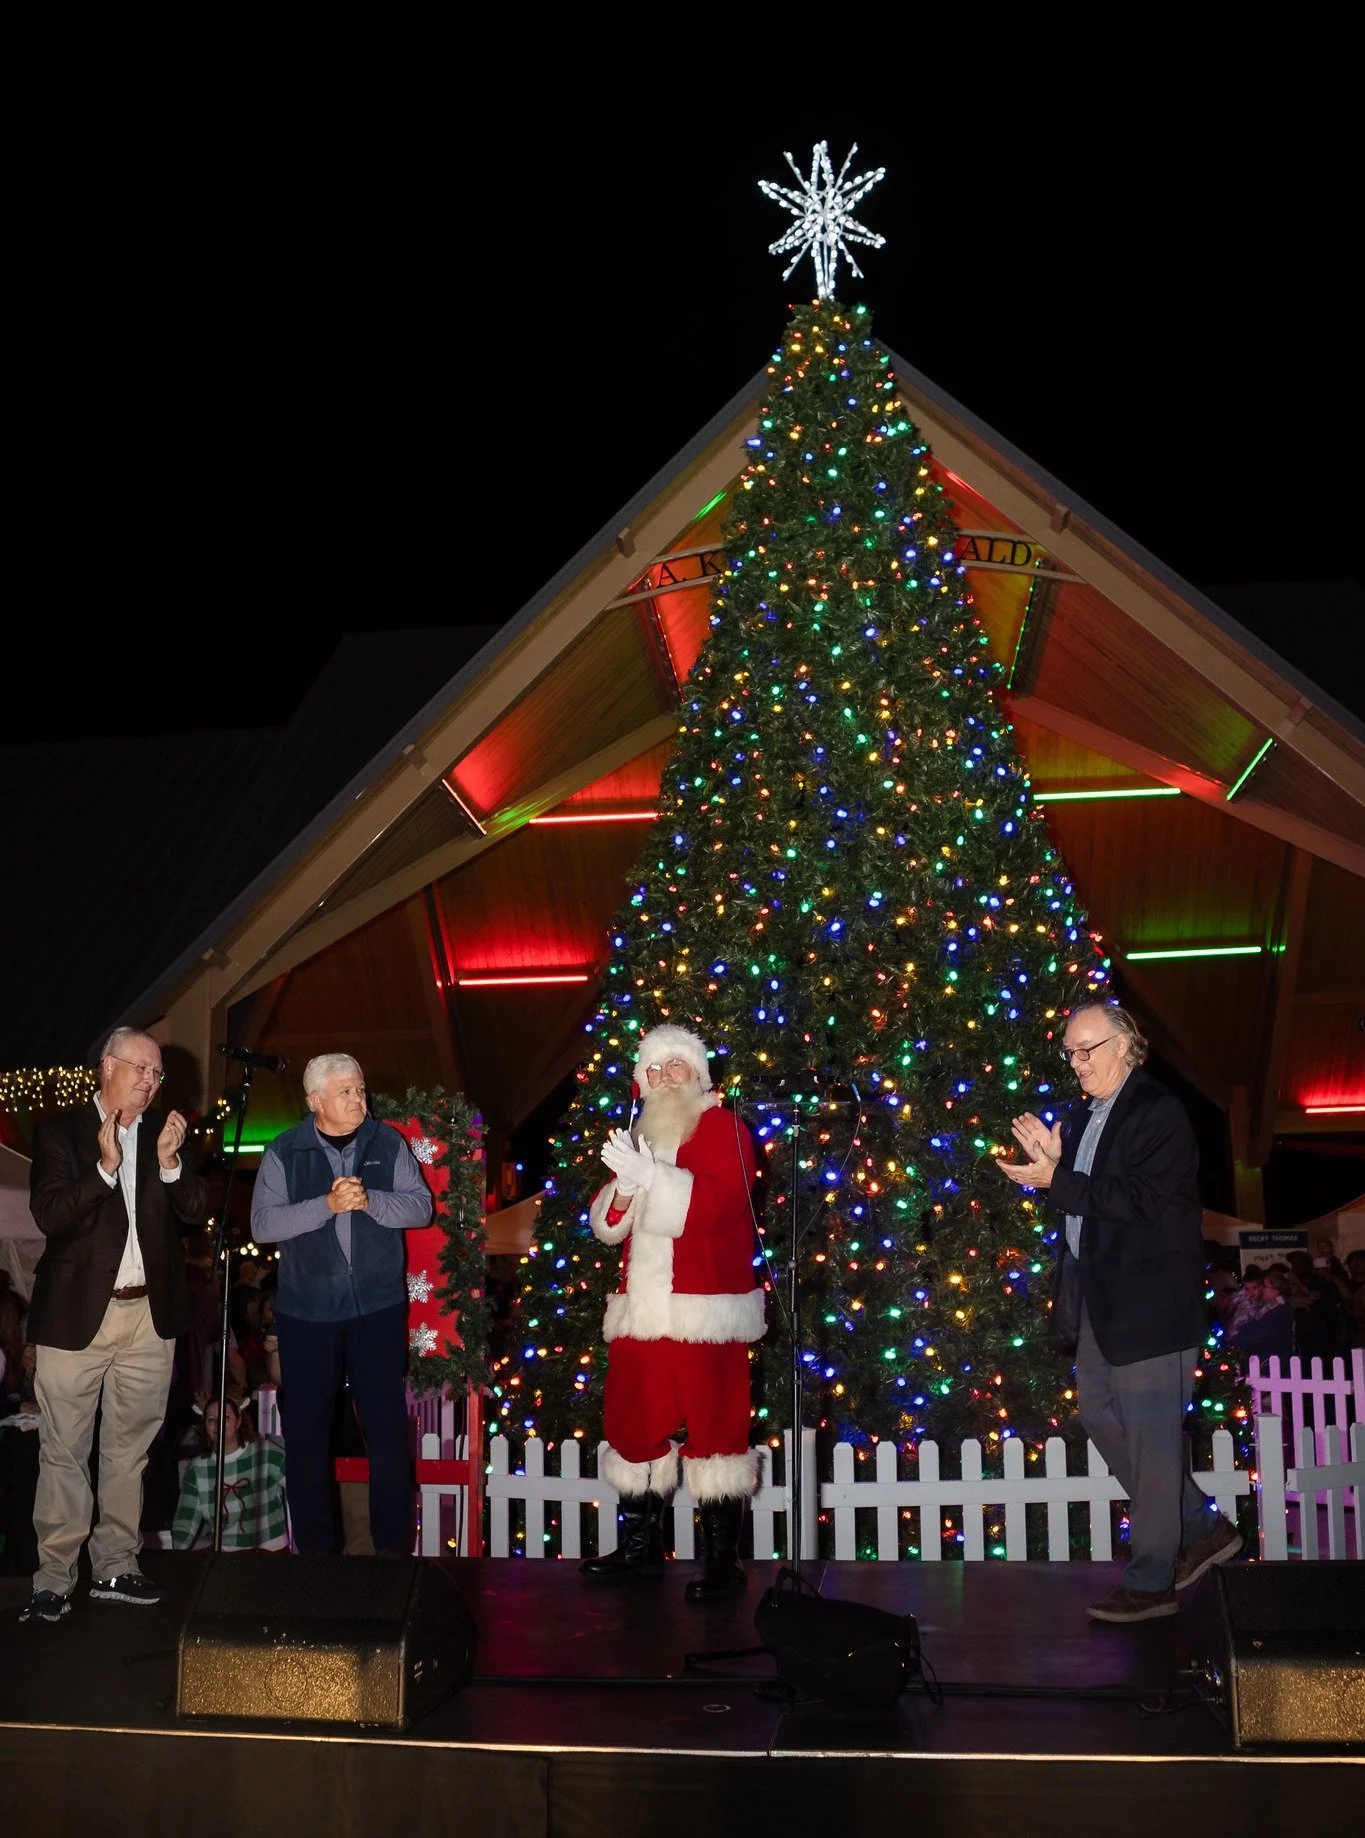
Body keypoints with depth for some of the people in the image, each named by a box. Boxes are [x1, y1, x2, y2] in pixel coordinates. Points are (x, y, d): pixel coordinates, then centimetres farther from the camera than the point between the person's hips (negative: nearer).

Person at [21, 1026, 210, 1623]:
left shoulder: (166, 1132, 8)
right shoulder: (59, 1129, -2)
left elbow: (196, 1212, 2)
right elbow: (48, 1215, -11)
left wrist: (170, 1161, -14)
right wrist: (106, 1166, -23)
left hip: (149, 1313, 4)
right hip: (76, 1312, -3)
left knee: (129, 1449, 12)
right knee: (63, 1453, 2)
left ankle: (115, 1567, 23)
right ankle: (54, 1578, 12)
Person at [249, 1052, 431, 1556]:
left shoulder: (388, 1144, 2)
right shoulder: (284, 1152, -1)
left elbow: (421, 1206, -2)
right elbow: (262, 1225, -10)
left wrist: (369, 1200, -19)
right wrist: (327, 1205, -21)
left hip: (378, 1307, 0)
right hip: (306, 1310, 0)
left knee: (388, 1427, 2)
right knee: (305, 1430, 7)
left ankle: (394, 1546, 15)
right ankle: (314, 1548, 21)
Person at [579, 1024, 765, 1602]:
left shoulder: (723, 1128, 1)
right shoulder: (639, 1137, 20)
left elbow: (715, 1201, -16)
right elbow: (605, 1224, 14)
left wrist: (649, 1177, -24)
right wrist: (623, 1188, -7)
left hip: (705, 1312, -6)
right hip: (641, 1309, 6)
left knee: (714, 1424, -5)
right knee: (632, 1422, 9)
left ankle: (721, 1559, 3)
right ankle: (640, 1546, 22)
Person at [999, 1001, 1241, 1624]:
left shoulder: (1158, 1112, -13)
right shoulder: (1094, 1115, 15)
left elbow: (1142, 1199, -21)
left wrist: (1057, 1182, -22)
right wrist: (1054, 1165, 0)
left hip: (1148, 1302, -10)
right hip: (1102, 1300, 10)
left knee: (1151, 1437, -2)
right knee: (1099, 1414, 14)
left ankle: (1151, 1582, 8)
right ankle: (1202, 1530, 27)